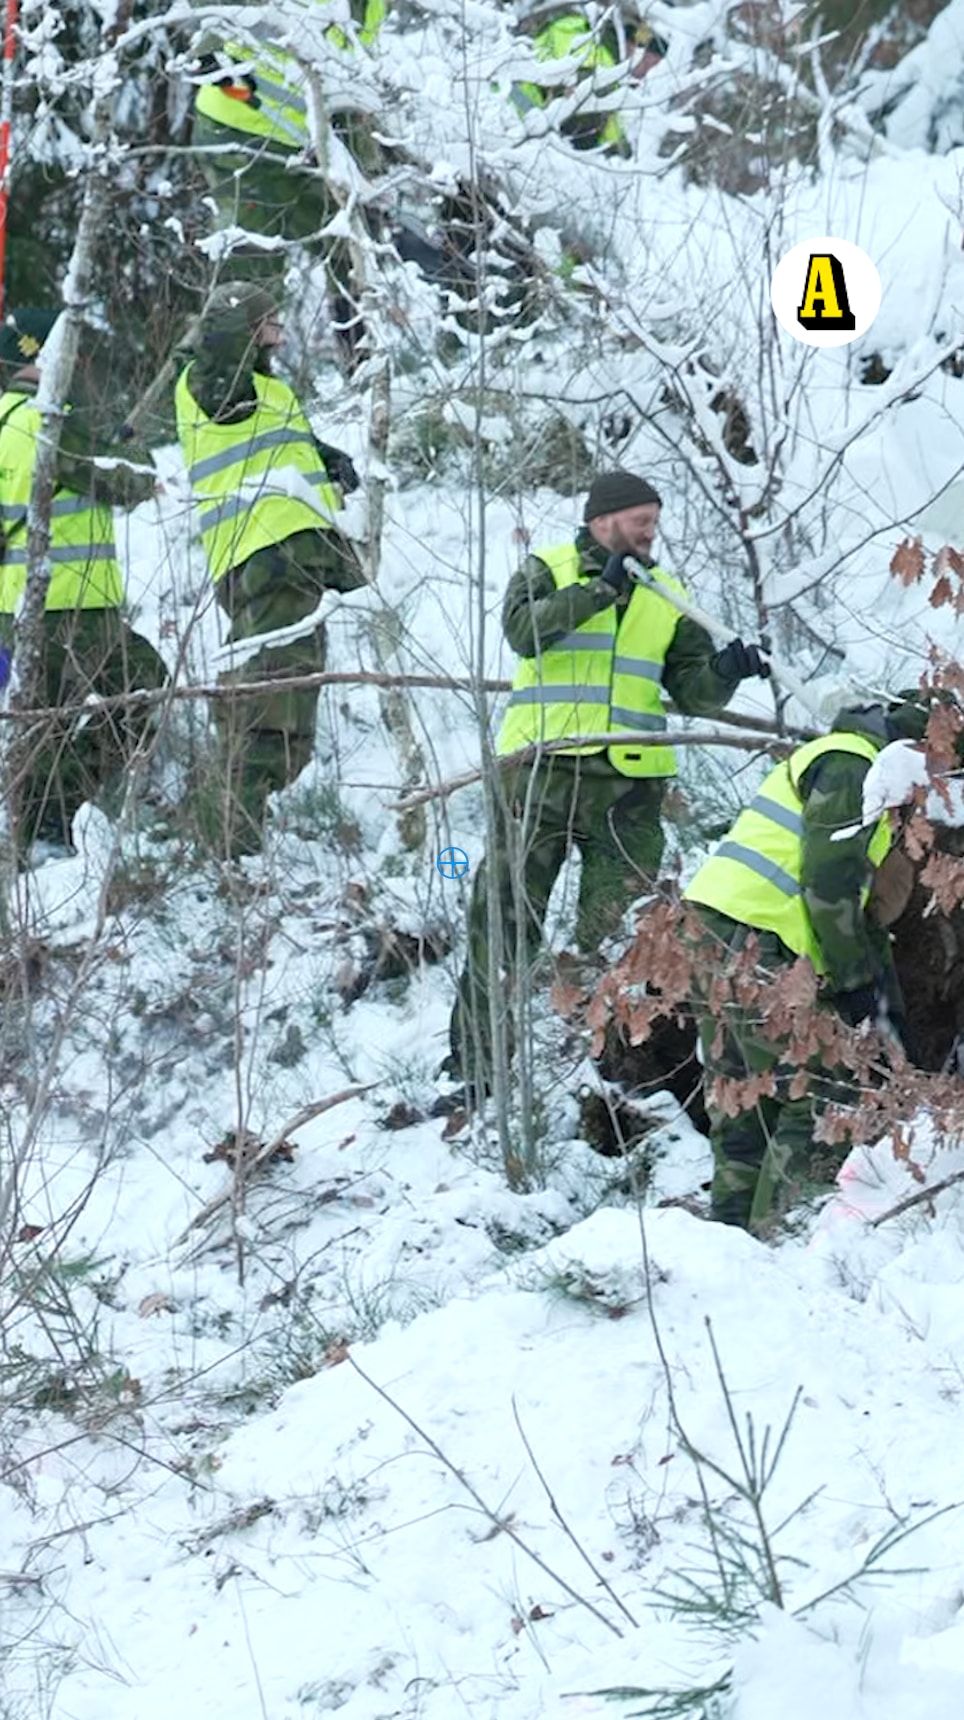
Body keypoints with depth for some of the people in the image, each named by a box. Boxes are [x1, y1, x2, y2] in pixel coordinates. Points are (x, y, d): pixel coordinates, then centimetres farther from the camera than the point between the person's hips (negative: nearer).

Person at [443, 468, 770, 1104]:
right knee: (503, 923, -3)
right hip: (542, 771, -3)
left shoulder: (666, 598, 16)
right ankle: (473, 1067, 1)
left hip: (628, 784, 3)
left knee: (615, 938, 3)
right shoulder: (549, 569, 7)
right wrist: (601, 590, -18)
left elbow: (693, 694, 12)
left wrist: (725, 671, -9)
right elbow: (523, 628, -14)